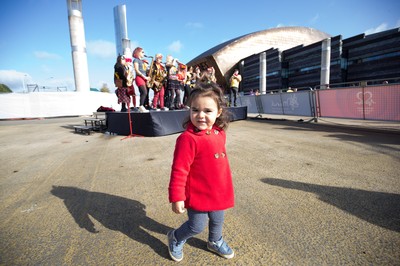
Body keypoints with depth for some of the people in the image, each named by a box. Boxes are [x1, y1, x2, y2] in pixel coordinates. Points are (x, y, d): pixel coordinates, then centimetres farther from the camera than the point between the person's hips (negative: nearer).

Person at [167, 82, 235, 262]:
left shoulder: (220, 133, -2)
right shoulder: (188, 138, -26)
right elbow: (179, 170, -23)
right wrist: (177, 197, -19)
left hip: (219, 191, 7)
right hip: (198, 193, -6)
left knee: (217, 220, 26)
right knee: (197, 226, 11)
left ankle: (215, 242, 57)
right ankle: (175, 238, 42)